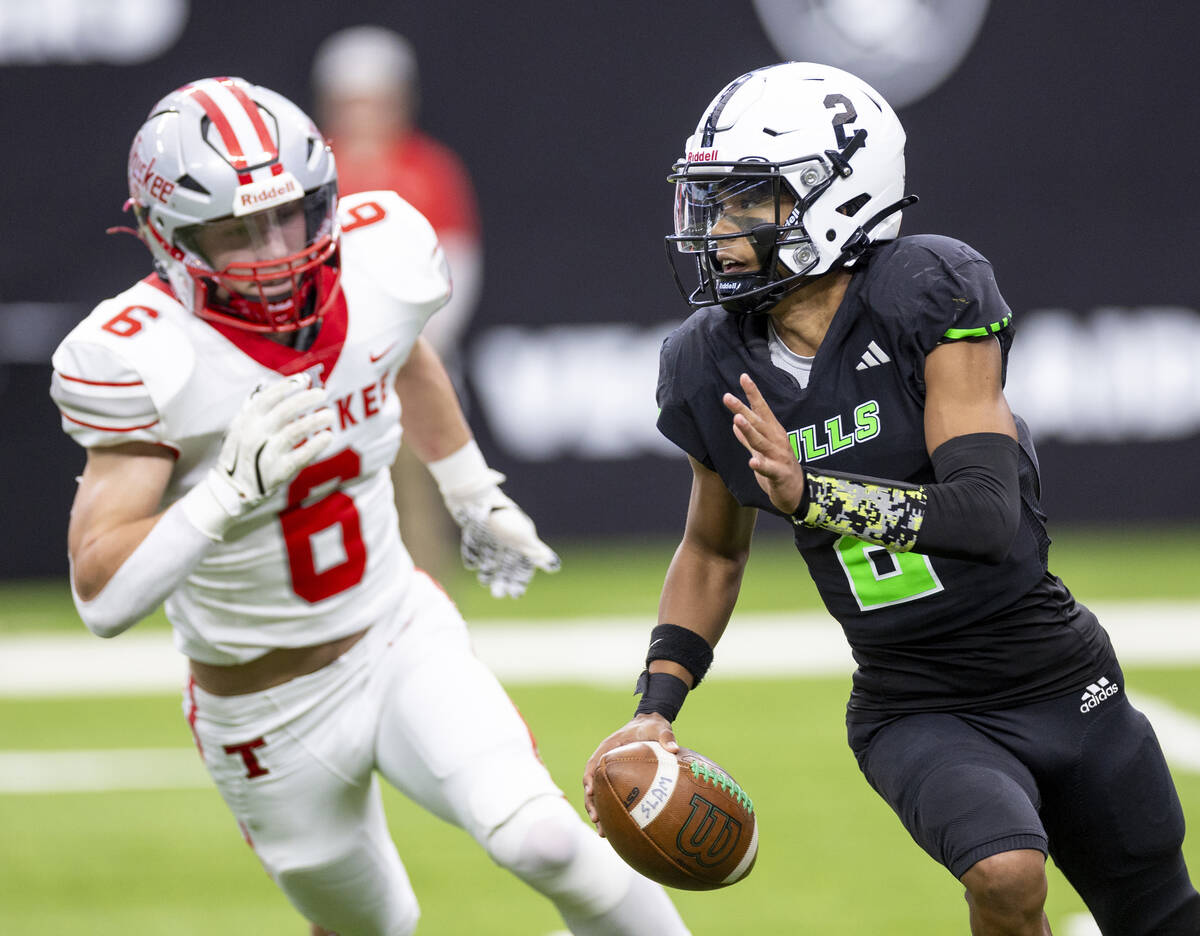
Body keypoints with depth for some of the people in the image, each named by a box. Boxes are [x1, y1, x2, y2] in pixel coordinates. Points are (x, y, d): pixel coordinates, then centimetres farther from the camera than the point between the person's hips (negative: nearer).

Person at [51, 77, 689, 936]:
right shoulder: (143, 358, -26)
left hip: (404, 638, 2)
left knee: (543, 842, -20)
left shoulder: (381, 256, -13)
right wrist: (230, 491, -43)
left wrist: (476, 496, 28)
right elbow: (102, 598, -30)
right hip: (270, 715, -2)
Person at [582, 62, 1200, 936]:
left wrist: (813, 494, -32)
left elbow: (989, 514, -24)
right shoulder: (713, 365, -4)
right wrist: (657, 708, 3)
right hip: (915, 710, 1)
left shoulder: (933, 291, -17)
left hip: (1061, 687, -1)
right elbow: (715, 549, 14)